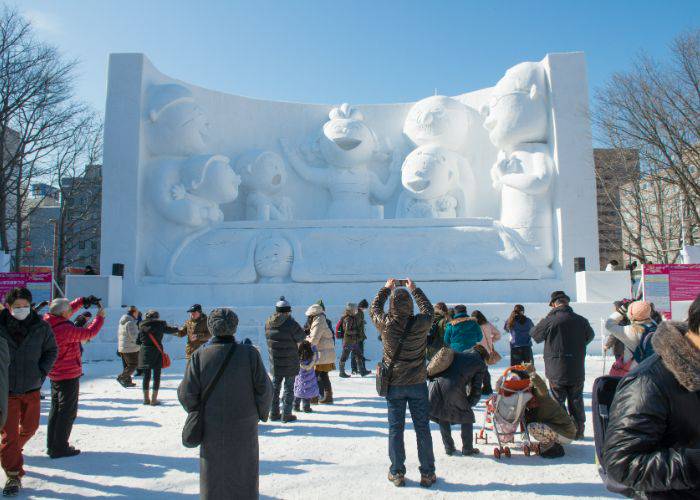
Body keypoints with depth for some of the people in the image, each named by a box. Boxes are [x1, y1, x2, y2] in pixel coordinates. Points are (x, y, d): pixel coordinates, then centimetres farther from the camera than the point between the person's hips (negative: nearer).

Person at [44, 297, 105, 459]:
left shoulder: (48, 322, -1)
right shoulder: (66, 329, -26)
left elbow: (65, 313, 16)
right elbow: (89, 333, -18)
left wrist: (82, 301, 12)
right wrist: (100, 317, -4)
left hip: (55, 374, 9)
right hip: (69, 375, -9)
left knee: (56, 409, 19)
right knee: (68, 411, 2)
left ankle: (52, 445, 28)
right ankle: (60, 448, 7)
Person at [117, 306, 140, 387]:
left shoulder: (122, 322, 14)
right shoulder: (130, 322, -18)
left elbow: (118, 335, 21)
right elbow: (134, 336, -22)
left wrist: (118, 347, 26)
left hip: (122, 348, 10)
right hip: (130, 348, -10)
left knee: (127, 365, 15)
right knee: (133, 365, -1)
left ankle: (127, 382, 18)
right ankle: (121, 377, -5)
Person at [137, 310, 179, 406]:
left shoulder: (142, 326, 3)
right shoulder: (160, 324, -6)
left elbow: (137, 341, 6)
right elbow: (169, 330, 11)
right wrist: (177, 329, 31)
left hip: (145, 352, 3)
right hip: (156, 352, -3)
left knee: (146, 376, 12)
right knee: (156, 376, 4)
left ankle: (146, 398, 19)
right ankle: (154, 399, 3)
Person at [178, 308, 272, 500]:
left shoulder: (199, 356, -10)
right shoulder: (250, 354, -11)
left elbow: (186, 393, -8)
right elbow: (264, 389, -8)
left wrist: (197, 412, 11)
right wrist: (260, 413, 8)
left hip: (211, 430, 1)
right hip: (244, 428, 0)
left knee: (213, 475, 15)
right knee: (243, 475, 15)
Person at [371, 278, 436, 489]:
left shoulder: (385, 324, -14)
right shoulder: (420, 324, -15)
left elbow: (374, 308, 8)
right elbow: (428, 309, 8)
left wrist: (386, 288, 20)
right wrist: (414, 289, 18)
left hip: (394, 385, 0)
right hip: (418, 384, 0)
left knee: (395, 428, 10)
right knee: (422, 428, 10)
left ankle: (397, 473, 18)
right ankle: (427, 473, 19)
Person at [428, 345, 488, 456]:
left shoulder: (457, 355, 30)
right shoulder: (480, 363, 16)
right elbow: (476, 388, 12)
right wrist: (469, 403, 27)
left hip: (435, 383, 5)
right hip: (452, 388, -5)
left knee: (442, 416, 26)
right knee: (467, 416, 19)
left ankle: (449, 448, 31)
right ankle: (467, 449, 25)